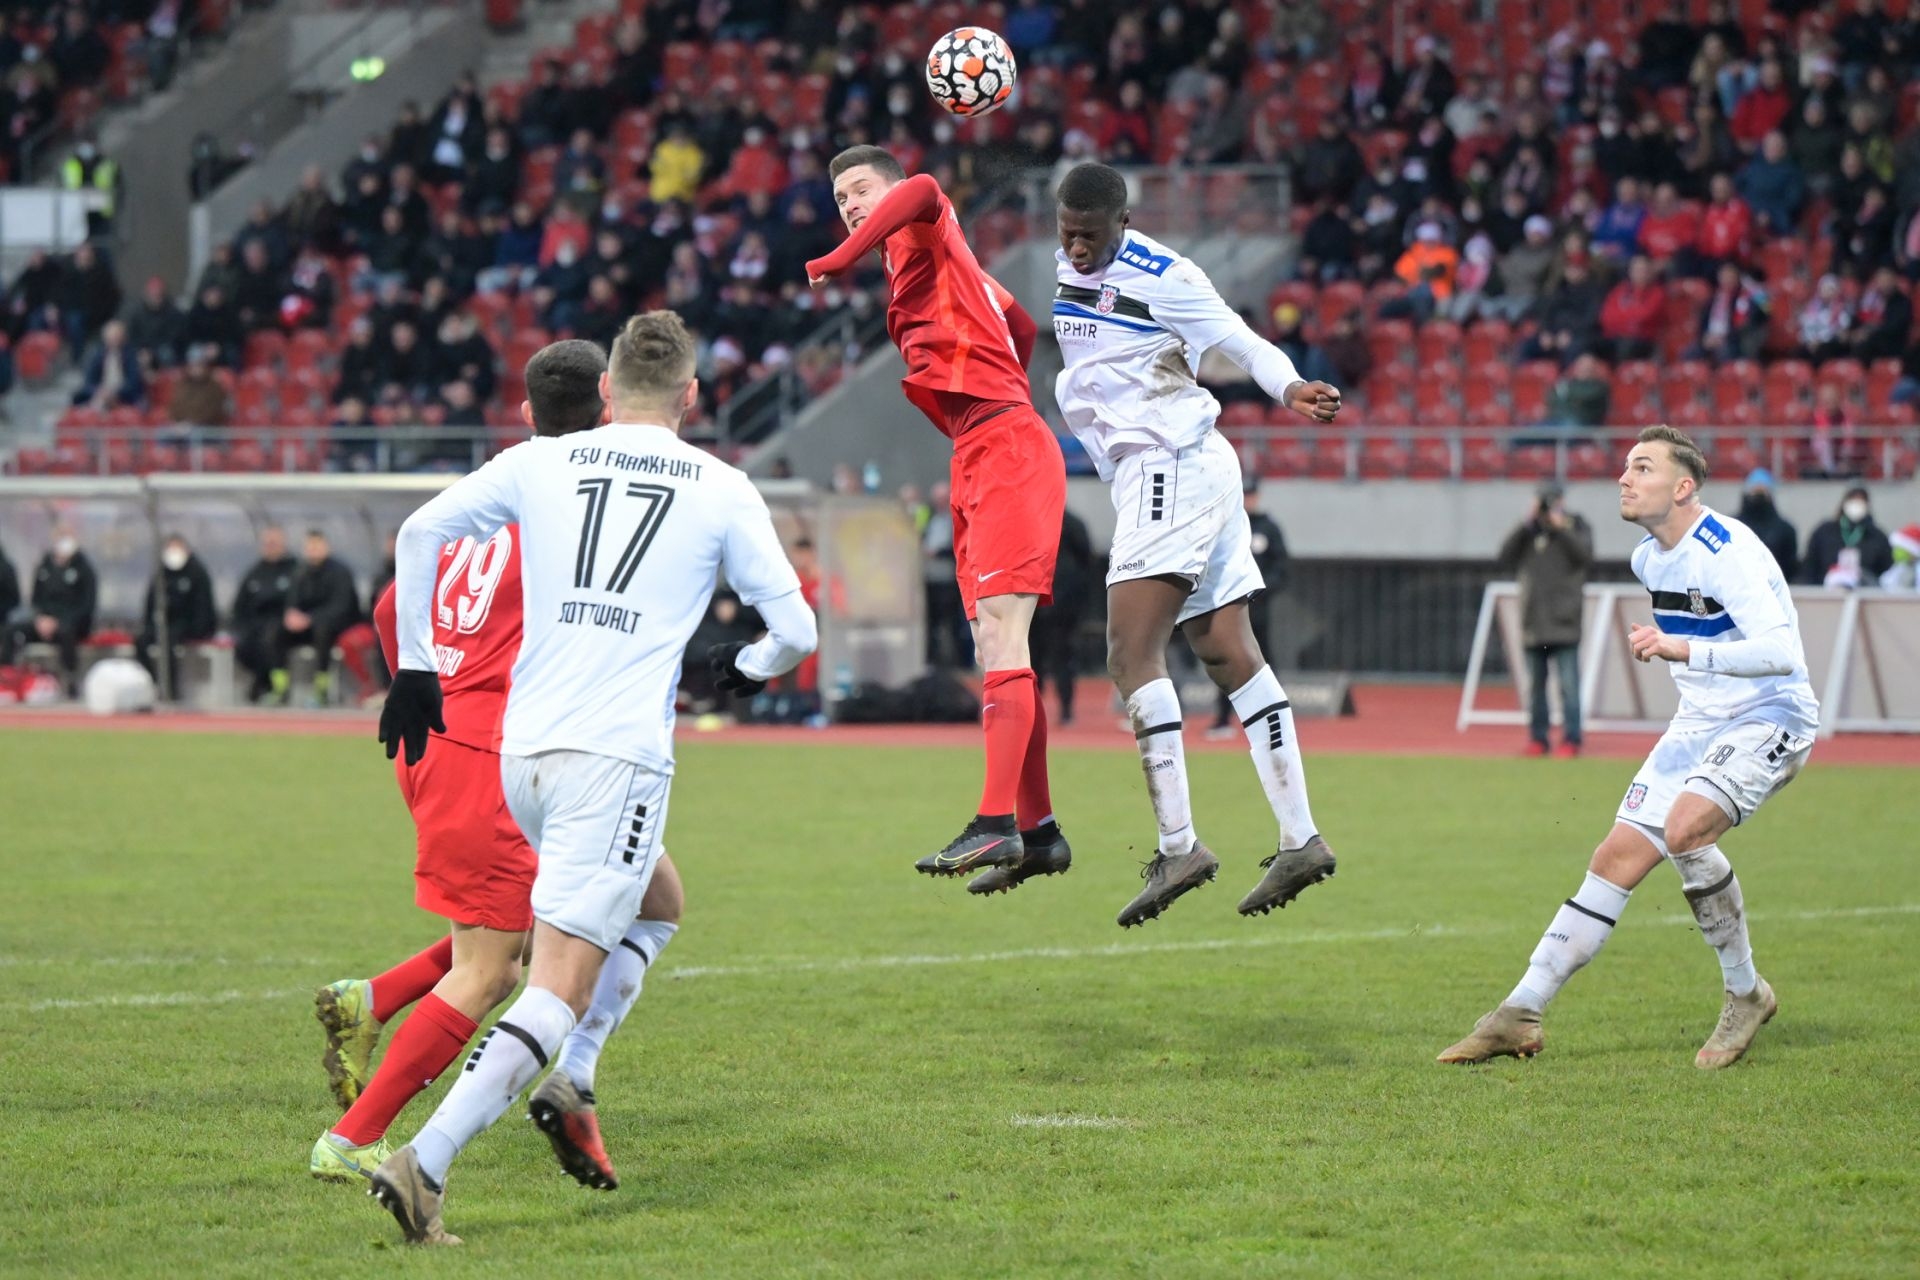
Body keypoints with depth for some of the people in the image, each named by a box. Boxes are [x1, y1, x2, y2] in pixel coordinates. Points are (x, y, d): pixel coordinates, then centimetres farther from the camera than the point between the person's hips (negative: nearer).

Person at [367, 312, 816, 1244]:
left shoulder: (541, 463, 11)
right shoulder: (722, 491, 6)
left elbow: (420, 533, 9)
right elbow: (794, 630, 9)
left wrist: (417, 668, 17)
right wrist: (747, 669, 31)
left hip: (521, 750, 5)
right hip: (617, 757, -5)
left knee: (655, 904, 30)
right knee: (559, 993, -8)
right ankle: (423, 1163, -23)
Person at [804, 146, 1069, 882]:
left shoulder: (924, 237, 1)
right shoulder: (918, 266, 25)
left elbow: (923, 192, -25)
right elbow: (1021, 328, 34)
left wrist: (840, 261, -22)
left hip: (1005, 450, -10)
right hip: (978, 461, 10)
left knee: (1000, 634, -19)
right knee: (996, 649, 9)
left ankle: (996, 821, -28)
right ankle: (1039, 830, 13)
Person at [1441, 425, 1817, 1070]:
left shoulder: (1726, 552, -21)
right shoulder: (1649, 557, 8)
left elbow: (1781, 650, -32)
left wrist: (1682, 650, -38)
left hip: (1772, 715, -8)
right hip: (1698, 722, 8)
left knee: (1685, 827, -31)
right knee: (1618, 857, 0)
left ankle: (1746, 994, -12)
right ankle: (1519, 1016, 2)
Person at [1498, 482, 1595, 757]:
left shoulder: (1575, 526, 5)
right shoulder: (1529, 532, 11)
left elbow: (1585, 556, -12)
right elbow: (1506, 559, -2)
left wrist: (1561, 529, -16)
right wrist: (1525, 526, -8)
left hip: (1564, 622, -3)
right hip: (1533, 619, 3)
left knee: (1568, 683, -7)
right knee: (1535, 685, 7)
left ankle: (1571, 739, -5)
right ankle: (1538, 738, 13)